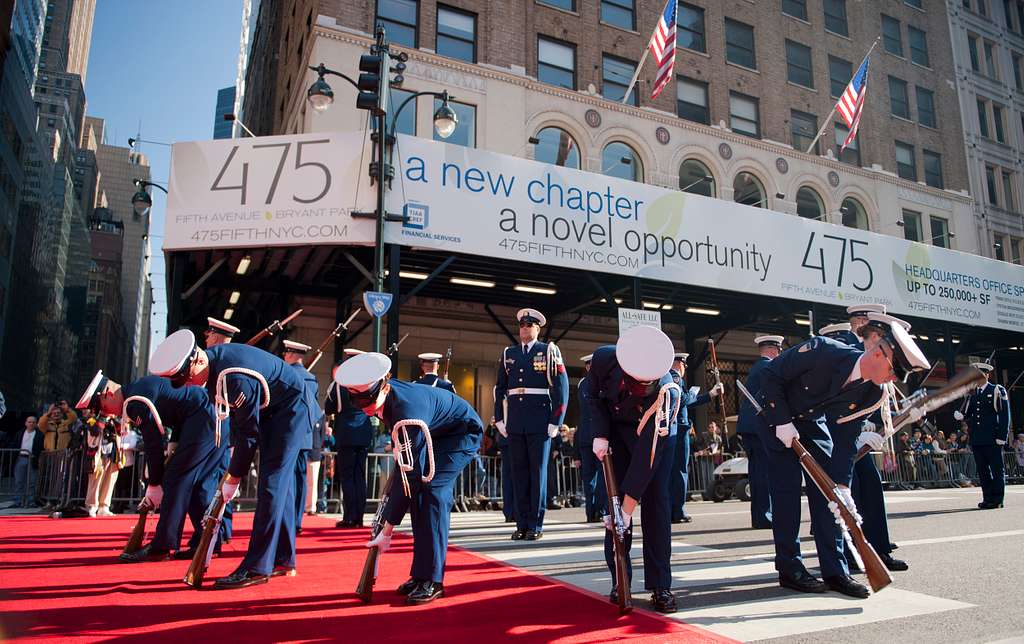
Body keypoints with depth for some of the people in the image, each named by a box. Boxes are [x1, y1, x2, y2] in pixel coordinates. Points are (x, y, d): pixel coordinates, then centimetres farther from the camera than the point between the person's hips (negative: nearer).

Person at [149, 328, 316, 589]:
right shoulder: (213, 360, -8)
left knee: (271, 484, -13)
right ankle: (283, 560, 19)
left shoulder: (236, 378, -35)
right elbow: (238, 418, 5)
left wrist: (234, 477, -15)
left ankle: (258, 567, -9)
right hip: (269, 409, 9)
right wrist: (237, 451, 5)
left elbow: (249, 432, -25)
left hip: (290, 408, -9)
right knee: (280, 482, 11)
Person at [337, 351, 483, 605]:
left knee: (431, 489, -23)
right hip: (432, 434, 9)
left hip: (463, 432, -9)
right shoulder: (383, 394, -16)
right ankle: (421, 574, 7)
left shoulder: (408, 411, -40)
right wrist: (399, 447, 6)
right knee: (418, 492, -1)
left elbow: (409, 475, -38)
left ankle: (432, 580, -18)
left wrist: (387, 530, -34)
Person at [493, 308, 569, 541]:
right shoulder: (508, 353, 13)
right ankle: (522, 524, 14)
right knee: (519, 472, 6)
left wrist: (556, 421, -8)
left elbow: (561, 387, -3)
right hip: (515, 423, 4)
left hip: (540, 423, -3)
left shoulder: (549, 350, 2)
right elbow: (500, 388, 15)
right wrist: (499, 419, 8)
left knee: (538, 471, 1)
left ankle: (536, 525, 7)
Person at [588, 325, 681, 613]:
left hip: (656, 434, -2)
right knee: (614, 497, -4)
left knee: (656, 501, -9)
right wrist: (600, 435, -19)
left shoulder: (668, 393, -39)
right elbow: (594, 395, -7)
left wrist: (628, 508, -34)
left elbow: (648, 454, -36)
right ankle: (620, 581, 4)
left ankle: (660, 586, -1)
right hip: (615, 430, 2)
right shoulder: (604, 358, -32)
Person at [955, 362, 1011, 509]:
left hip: (993, 440, -5)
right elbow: (967, 414, 15)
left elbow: (1005, 415, -3)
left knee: (996, 469, -1)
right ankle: (987, 499, 12)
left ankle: (997, 500, 4)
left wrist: (1002, 436, -11)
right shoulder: (972, 394, 16)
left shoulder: (997, 391, 2)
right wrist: (960, 415, -9)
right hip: (977, 440, 5)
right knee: (982, 471, 7)